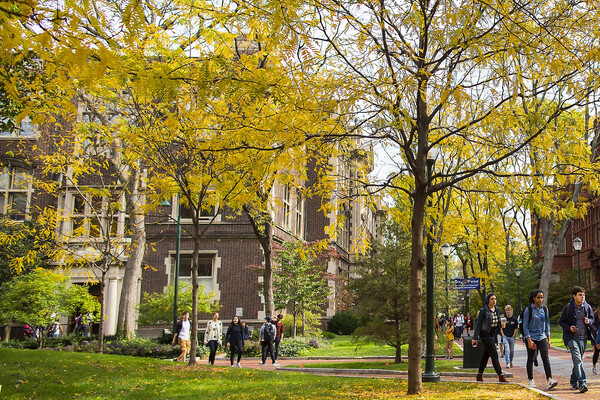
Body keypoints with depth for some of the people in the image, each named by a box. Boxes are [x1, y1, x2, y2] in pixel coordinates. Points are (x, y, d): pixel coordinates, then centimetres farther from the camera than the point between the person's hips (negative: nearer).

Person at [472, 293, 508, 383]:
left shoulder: (496, 310, 9)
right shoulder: (483, 310, -10)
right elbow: (478, 324, -9)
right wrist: (475, 338, -11)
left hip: (493, 335, 7)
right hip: (485, 335, -7)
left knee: (486, 355, 13)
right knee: (494, 355, -10)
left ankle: (479, 375, 22)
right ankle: (501, 376, -10)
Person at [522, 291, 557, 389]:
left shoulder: (544, 309, 6)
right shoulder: (528, 309, -7)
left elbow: (547, 324, 14)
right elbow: (525, 326, -8)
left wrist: (548, 339, 9)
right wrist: (529, 340, -14)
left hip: (542, 337, 3)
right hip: (531, 337, -3)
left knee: (545, 358, -11)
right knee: (531, 359, 7)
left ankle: (549, 380, -20)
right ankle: (531, 380, 19)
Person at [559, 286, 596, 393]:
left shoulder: (587, 307, 4)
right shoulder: (568, 307, -7)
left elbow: (592, 318, 17)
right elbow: (561, 322, 0)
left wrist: (589, 321, -7)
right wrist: (569, 328, -18)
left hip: (583, 338, 4)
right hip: (572, 337, -4)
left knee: (579, 360, 12)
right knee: (577, 359, -16)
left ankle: (573, 382, 27)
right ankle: (582, 383, -22)